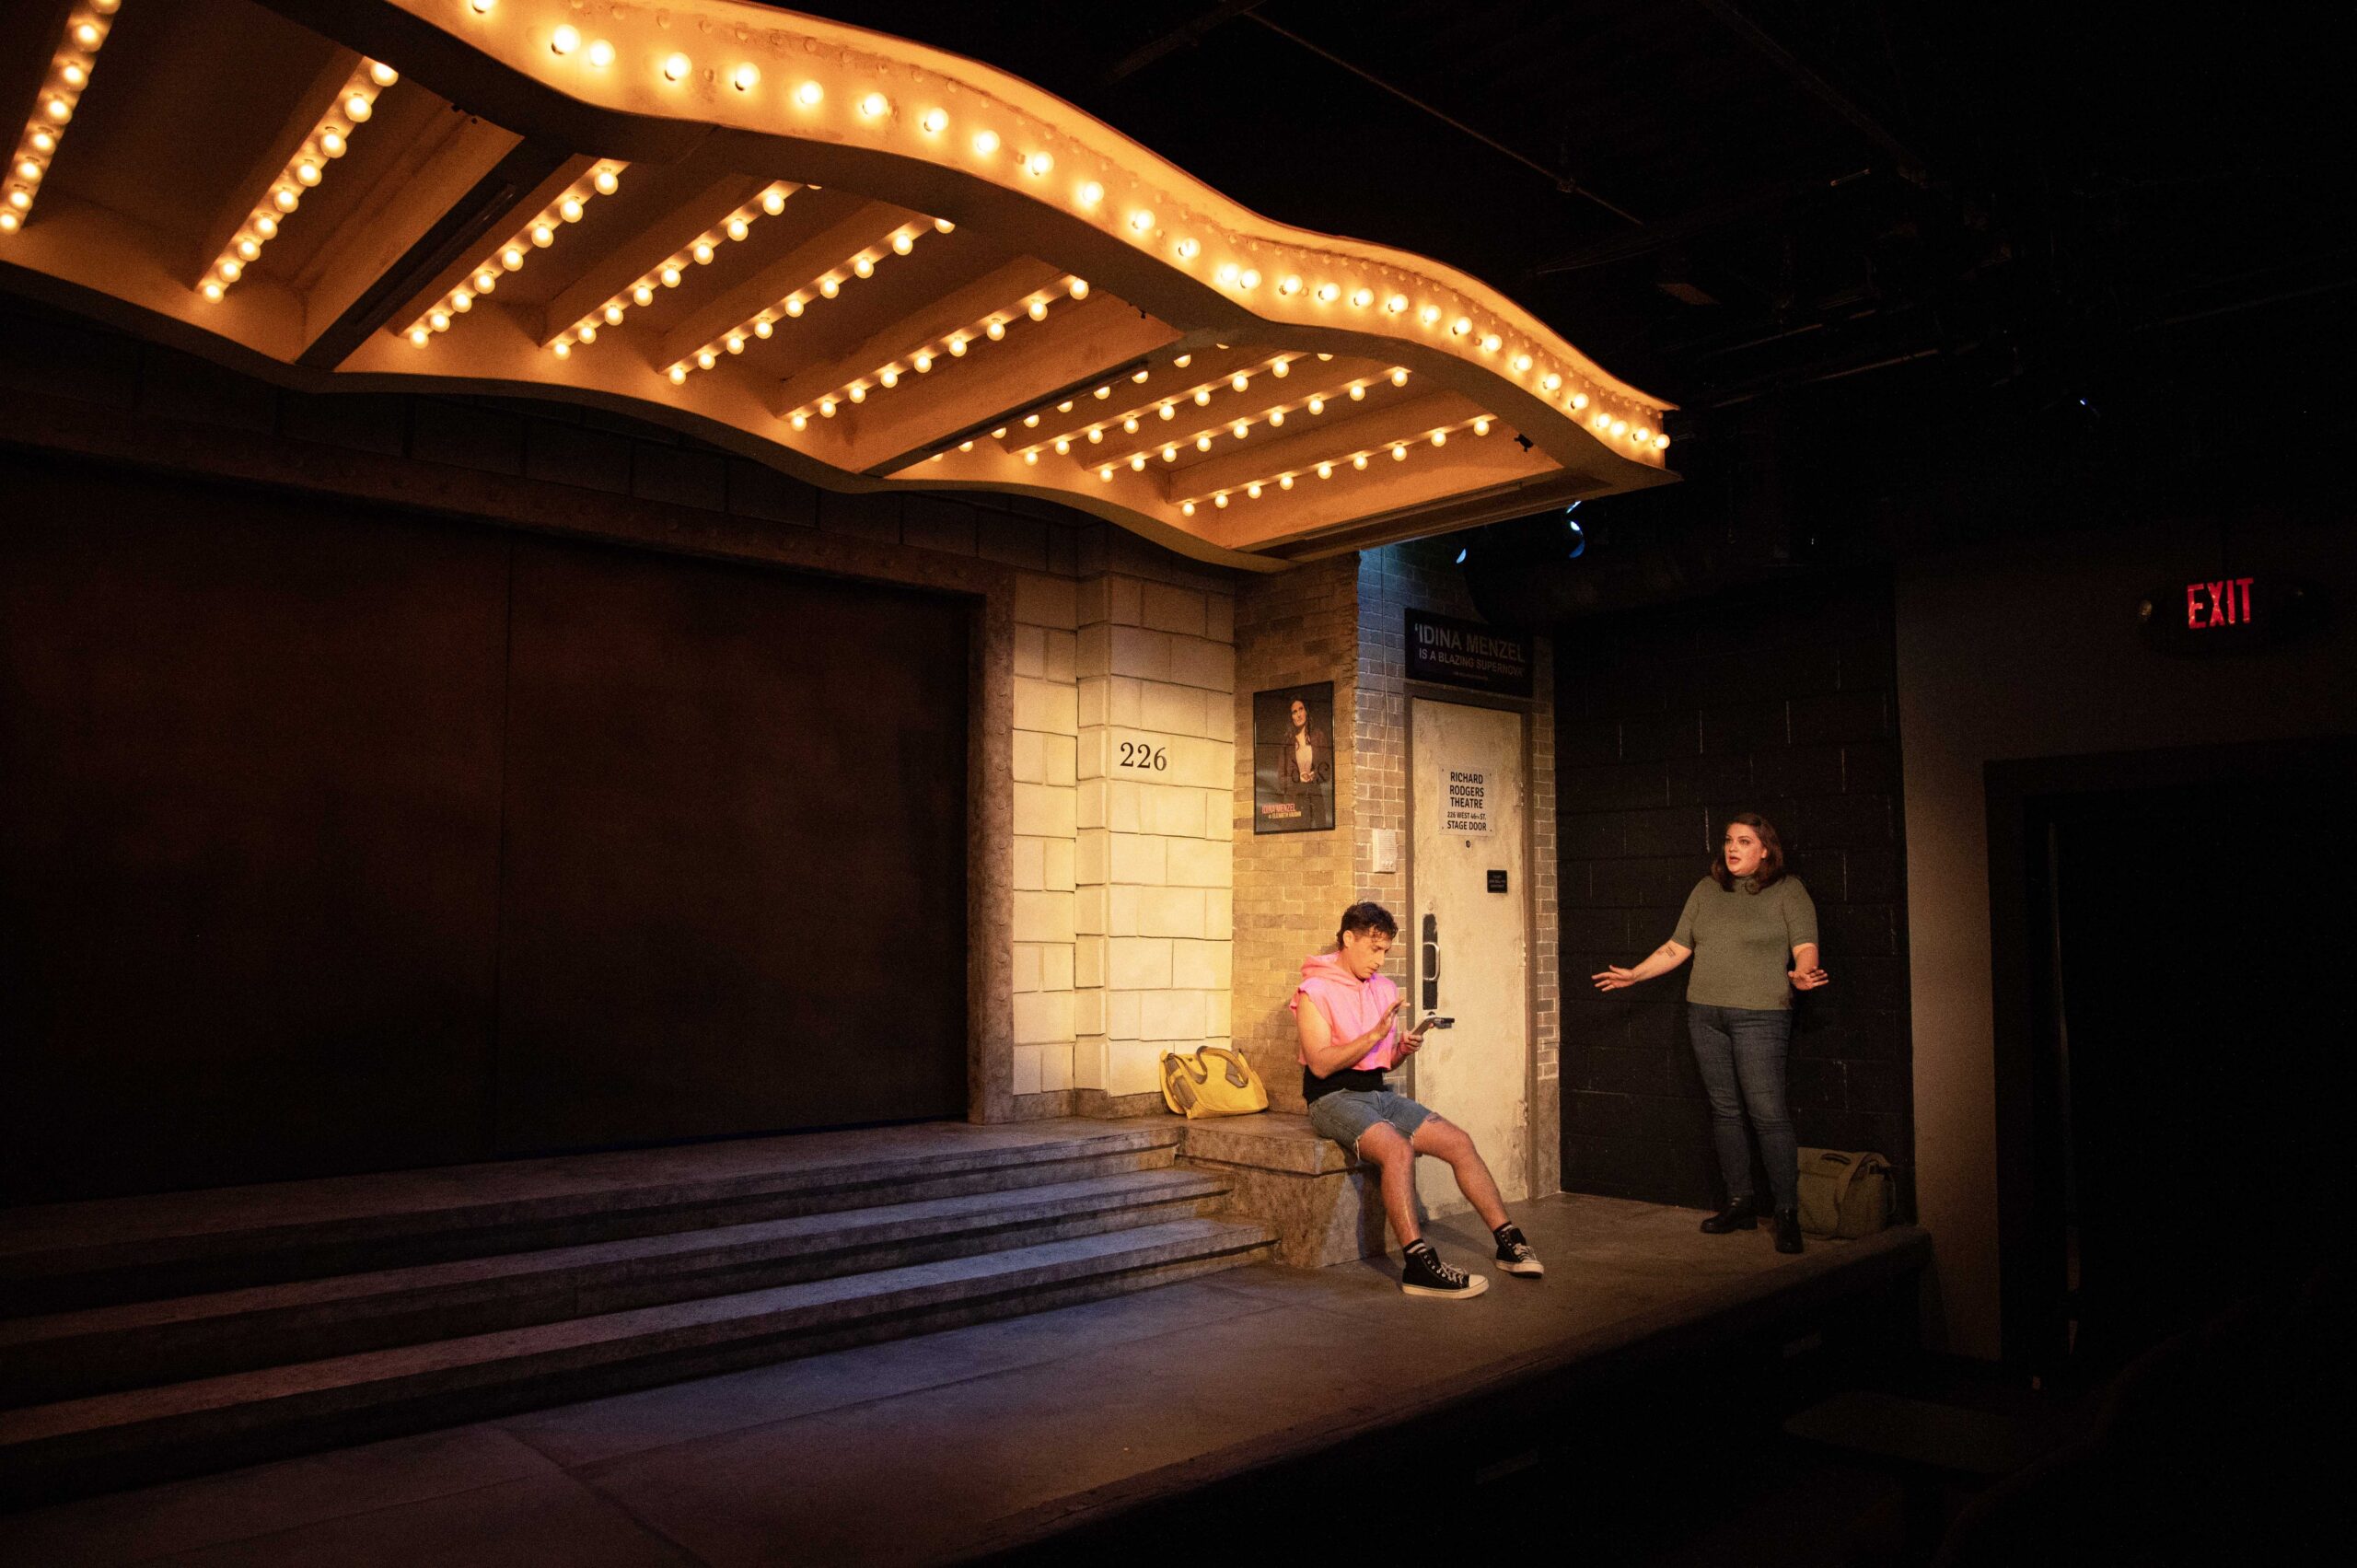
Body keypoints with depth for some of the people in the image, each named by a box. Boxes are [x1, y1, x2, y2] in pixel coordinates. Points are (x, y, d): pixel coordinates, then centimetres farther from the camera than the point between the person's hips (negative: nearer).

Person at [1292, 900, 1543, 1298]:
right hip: (1333, 1098, -7)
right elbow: (1320, 1064, -19)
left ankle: (1509, 1242, 1)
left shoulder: (1384, 988, 12)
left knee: (1459, 1141, -7)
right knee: (1398, 1148, -33)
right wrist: (1375, 1034, -25)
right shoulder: (1315, 991, -9)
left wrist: (1404, 1049, -4)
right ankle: (1419, 1265, -32)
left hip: (1378, 1093, 7)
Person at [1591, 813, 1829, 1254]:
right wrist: (1633, 975, 12)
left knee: (1768, 1113, -9)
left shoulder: (1787, 890, 0)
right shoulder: (1707, 889, 13)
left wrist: (1802, 973, -30)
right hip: (1705, 1014, 5)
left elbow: (1806, 947, -9)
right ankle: (1739, 1204, 18)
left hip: (1760, 1015, -5)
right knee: (1724, 1109, 9)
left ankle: (1787, 1213, -1)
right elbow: (1676, 948, 16)